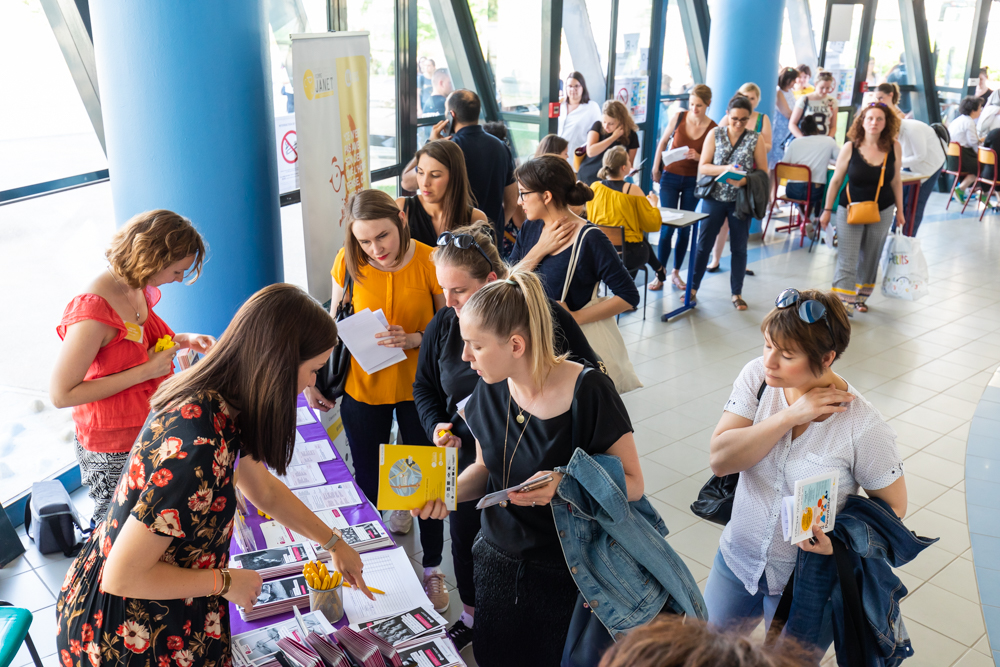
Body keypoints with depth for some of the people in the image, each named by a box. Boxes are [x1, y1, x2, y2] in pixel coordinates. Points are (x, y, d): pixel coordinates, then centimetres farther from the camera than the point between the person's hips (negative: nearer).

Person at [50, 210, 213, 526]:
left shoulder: (138, 287, -2)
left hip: (149, 430, 8)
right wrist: (144, 371, -25)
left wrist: (183, 340, -2)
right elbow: (61, 394, -24)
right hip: (113, 449, -7)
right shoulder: (92, 312, -28)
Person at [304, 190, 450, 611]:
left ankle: (433, 568, 32)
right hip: (363, 387, 2)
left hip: (418, 388, -1)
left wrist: (415, 339, -24)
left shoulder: (430, 263, -16)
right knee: (367, 479, 13)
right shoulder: (348, 263, -10)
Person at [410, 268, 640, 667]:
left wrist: (563, 483, -31)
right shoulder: (492, 390, -5)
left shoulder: (587, 392, -23)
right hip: (498, 562, 5)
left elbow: (632, 483, -16)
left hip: (566, 575, -5)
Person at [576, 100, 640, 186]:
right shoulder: (598, 126, -5)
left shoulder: (631, 136, -3)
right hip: (587, 179, 0)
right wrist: (614, 137, -19)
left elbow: (629, 164, 5)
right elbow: (590, 152, -21)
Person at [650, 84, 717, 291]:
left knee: (685, 228, 7)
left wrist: (698, 157, -22)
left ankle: (676, 272, 19)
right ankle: (659, 275, 1)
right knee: (667, 226, -4)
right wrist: (655, 168, 6)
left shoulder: (712, 129, -8)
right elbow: (663, 142, 8)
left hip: (693, 181, 1)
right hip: (671, 177, 0)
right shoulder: (679, 117, -5)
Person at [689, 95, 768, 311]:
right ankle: (693, 287, 16)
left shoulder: (755, 139, -1)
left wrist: (744, 181, -22)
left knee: (739, 247, 9)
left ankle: (737, 293, 20)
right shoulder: (715, 134, 0)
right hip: (714, 197, 0)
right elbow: (702, 167, -4)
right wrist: (724, 169, -22)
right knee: (704, 243, 4)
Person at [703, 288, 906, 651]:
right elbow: (719, 459, -22)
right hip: (738, 557, 4)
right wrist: (791, 416, -28)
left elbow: (893, 505, -9)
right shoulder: (758, 376, -15)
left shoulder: (864, 427, -24)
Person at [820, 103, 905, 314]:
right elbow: (836, 180, -1)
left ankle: (861, 297, 30)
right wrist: (827, 210, 1)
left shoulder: (894, 148, -4)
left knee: (870, 259, 13)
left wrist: (900, 210, 10)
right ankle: (843, 304, -7)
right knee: (847, 260, -7)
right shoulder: (850, 147, -10)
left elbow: (896, 181, 6)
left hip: (882, 212, 2)